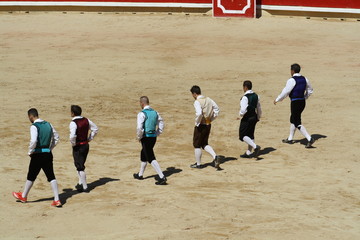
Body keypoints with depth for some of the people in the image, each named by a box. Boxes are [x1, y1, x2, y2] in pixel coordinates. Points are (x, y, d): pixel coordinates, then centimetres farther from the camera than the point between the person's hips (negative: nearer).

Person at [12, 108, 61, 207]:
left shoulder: (34, 127, -14)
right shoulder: (48, 124, 8)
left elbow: (33, 141, -26)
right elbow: (56, 138, 14)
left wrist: (30, 152, -10)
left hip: (38, 155, -5)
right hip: (48, 154, 5)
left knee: (31, 176, 11)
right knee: (51, 176, 5)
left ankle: (23, 196, 29)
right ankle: (57, 200, -1)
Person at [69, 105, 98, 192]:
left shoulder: (73, 123, -20)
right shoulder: (86, 120, 2)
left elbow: (72, 136, -33)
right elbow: (95, 129, 13)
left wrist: (73, 144, -14)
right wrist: (89, 139, 13)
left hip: (78, 147, -7)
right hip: (86, 145, 7)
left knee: (80, 167, 1)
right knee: (80, 165, 23)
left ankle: (85, 187, 4)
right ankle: (81, 183, 30)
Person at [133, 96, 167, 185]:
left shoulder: (142, 114, -15)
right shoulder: (155, 112, 8)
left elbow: (139, 128, -22)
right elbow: (161, 123, 14)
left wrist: (139, 137, -7)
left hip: (146, 137, -8)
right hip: (154, 137, 8)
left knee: (151, 158, -7)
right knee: (143, 155, 25)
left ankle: (162, 177, -17)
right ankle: (140, 175, 40)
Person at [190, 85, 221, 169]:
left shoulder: (197, 102, -17)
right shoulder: (208, 99, 6)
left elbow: (199, 113, -32)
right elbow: (217, 109, 10)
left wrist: (197, 122, -17)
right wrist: (211, 119, 12)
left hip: (201, 125, -7)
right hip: (208, 124, 7)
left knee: (197, 144, 9)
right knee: (205, 144, 19)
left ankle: (198, 164, 18)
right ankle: (215, 157, -2)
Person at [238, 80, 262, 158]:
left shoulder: (245, 97, -19)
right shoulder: (256, 96, 5)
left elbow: (243, 110, -24)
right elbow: (259, 108, 12)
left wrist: (240, 115, -4)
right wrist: (258, 117, 23)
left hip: (247, 119, -8)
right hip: (254, 118, 8)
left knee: (243, 135, 0)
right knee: (250, 135, 15)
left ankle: (255, 146, -16)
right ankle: (248, 153, 20)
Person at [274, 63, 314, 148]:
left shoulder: (291, 80, -17)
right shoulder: (304, 79, 7)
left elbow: (285, 92, -16)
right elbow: (310, 90, 17)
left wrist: (277, 100, -4)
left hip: (295, 103, -8)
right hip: (302, 102, 8)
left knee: (297, 123, -3)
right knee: (293, 119, 24)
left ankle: (310, 139, -14)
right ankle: (290, 139, 35)